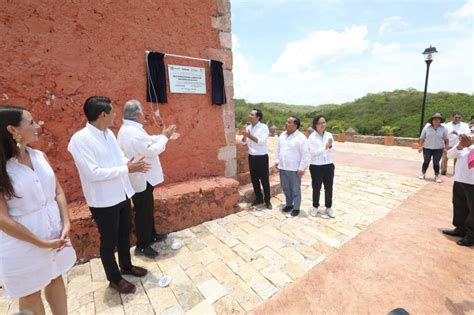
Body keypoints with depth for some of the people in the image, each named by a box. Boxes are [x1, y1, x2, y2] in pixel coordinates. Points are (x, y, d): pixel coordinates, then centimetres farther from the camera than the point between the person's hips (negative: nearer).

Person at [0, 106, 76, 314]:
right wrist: (42, 243, -15)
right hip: (23, 243, -5)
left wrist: (66, 225, -7)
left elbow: (58, 191, 3)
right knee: (30, 294, 18)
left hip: (54, 232, 5)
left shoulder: (39, 156, -2)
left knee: (56, 279, 22)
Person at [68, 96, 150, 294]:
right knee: (109, 241, 13)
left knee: (125, 233, 23)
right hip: (103, 201, -7)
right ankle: (114, 278, 35)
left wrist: (131, 164, -9)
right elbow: (93, 173, -25)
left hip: (122, 194, 8)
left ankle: (126, 266, 46)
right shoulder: (80, 139, -20)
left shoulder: (109, 133, 4)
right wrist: (126, 169, -23)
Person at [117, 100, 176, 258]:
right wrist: (165, 137, -13)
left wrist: (163, 136, 9)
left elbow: (147, 141, 15)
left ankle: (152, 235, 37)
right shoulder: (133, 132, -25)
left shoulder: (129, 129, 10)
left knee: (147, 209, 21)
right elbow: (152, 150, -24)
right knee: (143, 212, 3)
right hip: (141, 179, -11)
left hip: (142, 177, 11)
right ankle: (142, 246, 19)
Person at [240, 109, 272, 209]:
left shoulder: (264, 127, -12)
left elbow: (261, 142, -23)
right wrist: (244, 136, -12)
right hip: (251, 157, 6)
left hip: (262, 157, -6)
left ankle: (267, 200, 18)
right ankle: (259, 198, 29)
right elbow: (244, 142, 8)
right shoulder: (248, 127, 6)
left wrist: (249, 135, -26)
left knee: (264, 180, 4)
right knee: (254, 179, 13)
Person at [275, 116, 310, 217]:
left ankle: (296, 208, 22)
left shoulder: (301, 138, -14)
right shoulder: (282, 135, 7)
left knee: (295, 189, 7)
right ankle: (289, 204, 35)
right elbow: (278, 149, 17)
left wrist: (301, 168, -16)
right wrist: (277, 161, 13)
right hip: (282, 168, 6)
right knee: (285, 188, 17)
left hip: (294, 169, -6)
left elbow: (305, 155, -15)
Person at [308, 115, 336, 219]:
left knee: (329, 187, 13)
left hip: (329, 165, 4)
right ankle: (315, 207, 27)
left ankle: (329, 207, 31)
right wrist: (325, 147, -23)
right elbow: (312, 152, -16)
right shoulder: (312, 137, -9)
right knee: (316, 188, 8)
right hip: (316, 166, -4)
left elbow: (333, 151, 1)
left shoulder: (329, 135, 3)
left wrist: (330, 146, -19)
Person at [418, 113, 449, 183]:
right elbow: (422, 138, 1)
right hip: (427, 148, 0)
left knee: (436, 163, 2)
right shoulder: (427, 127, -2)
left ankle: (437, 176, 14)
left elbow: (446, 139, 4)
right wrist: (420, 146, -2)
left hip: (438, 149, 0)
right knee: (426, 161, 7)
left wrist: (446, 147, -1)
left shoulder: (443, 128, -1)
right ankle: (423, 174, 22)